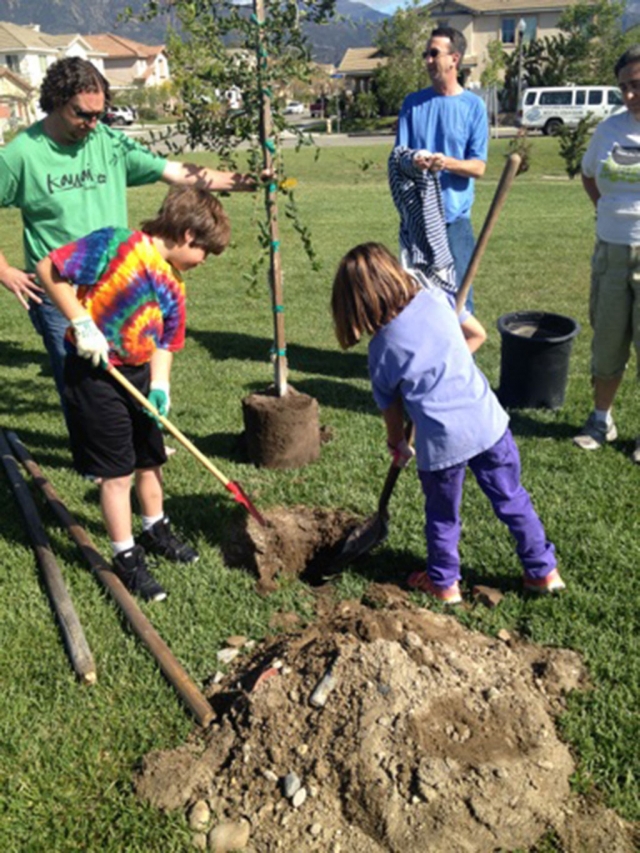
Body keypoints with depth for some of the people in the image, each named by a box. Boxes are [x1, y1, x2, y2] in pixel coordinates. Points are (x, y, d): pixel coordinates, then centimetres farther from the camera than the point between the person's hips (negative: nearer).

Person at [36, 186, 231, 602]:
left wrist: (159, 385, -6)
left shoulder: (173, 285, 5)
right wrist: (82, 323, -24)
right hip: (95, 375, -8)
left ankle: (156, 531, 42)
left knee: (150, 460, 19)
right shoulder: (117, 244, -18)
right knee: (117, 472, 1)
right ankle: (127, 559, 16)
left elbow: (164, 342, 10)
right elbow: (50, 268, -20)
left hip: (139, 375, 8)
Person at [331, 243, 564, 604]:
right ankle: (543, 570, 31)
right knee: (512, 500, 19)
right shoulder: (437, 299, 1)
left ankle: (444, 582, 35)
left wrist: (397, 443, 25)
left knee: (443, 515, 19)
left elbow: (390, 404, 8)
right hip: (488, 421, 3)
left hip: (441, 441, -3)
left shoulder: (382, 348, -4)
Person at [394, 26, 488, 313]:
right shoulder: (413, 103, 6)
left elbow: (478, 167, -4)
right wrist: (412, 161, -23)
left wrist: (448, 163, -24)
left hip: (455, 216, -2)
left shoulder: (473, 105, 0)